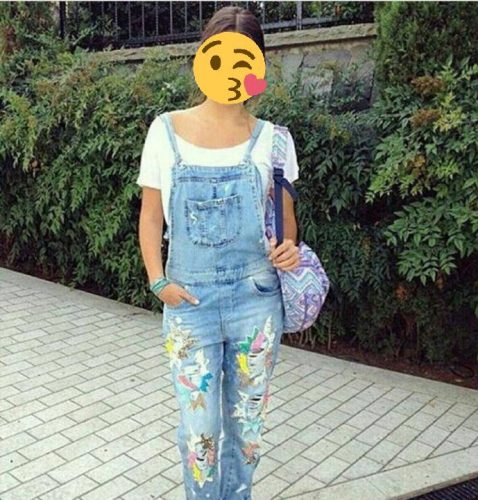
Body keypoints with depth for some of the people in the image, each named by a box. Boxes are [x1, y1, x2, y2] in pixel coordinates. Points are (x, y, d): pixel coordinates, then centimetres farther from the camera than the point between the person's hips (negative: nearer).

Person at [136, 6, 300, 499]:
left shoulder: (271, 139, 0)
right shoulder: (166, 130, -1)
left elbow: (285, 215, 9)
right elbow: (150, 215, 3)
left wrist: (288, 248, -12)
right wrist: (158, 282, -7)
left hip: (256, 298, 1)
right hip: (189, 299, 0)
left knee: (246, 421, 14)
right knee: (199, 427, 7)